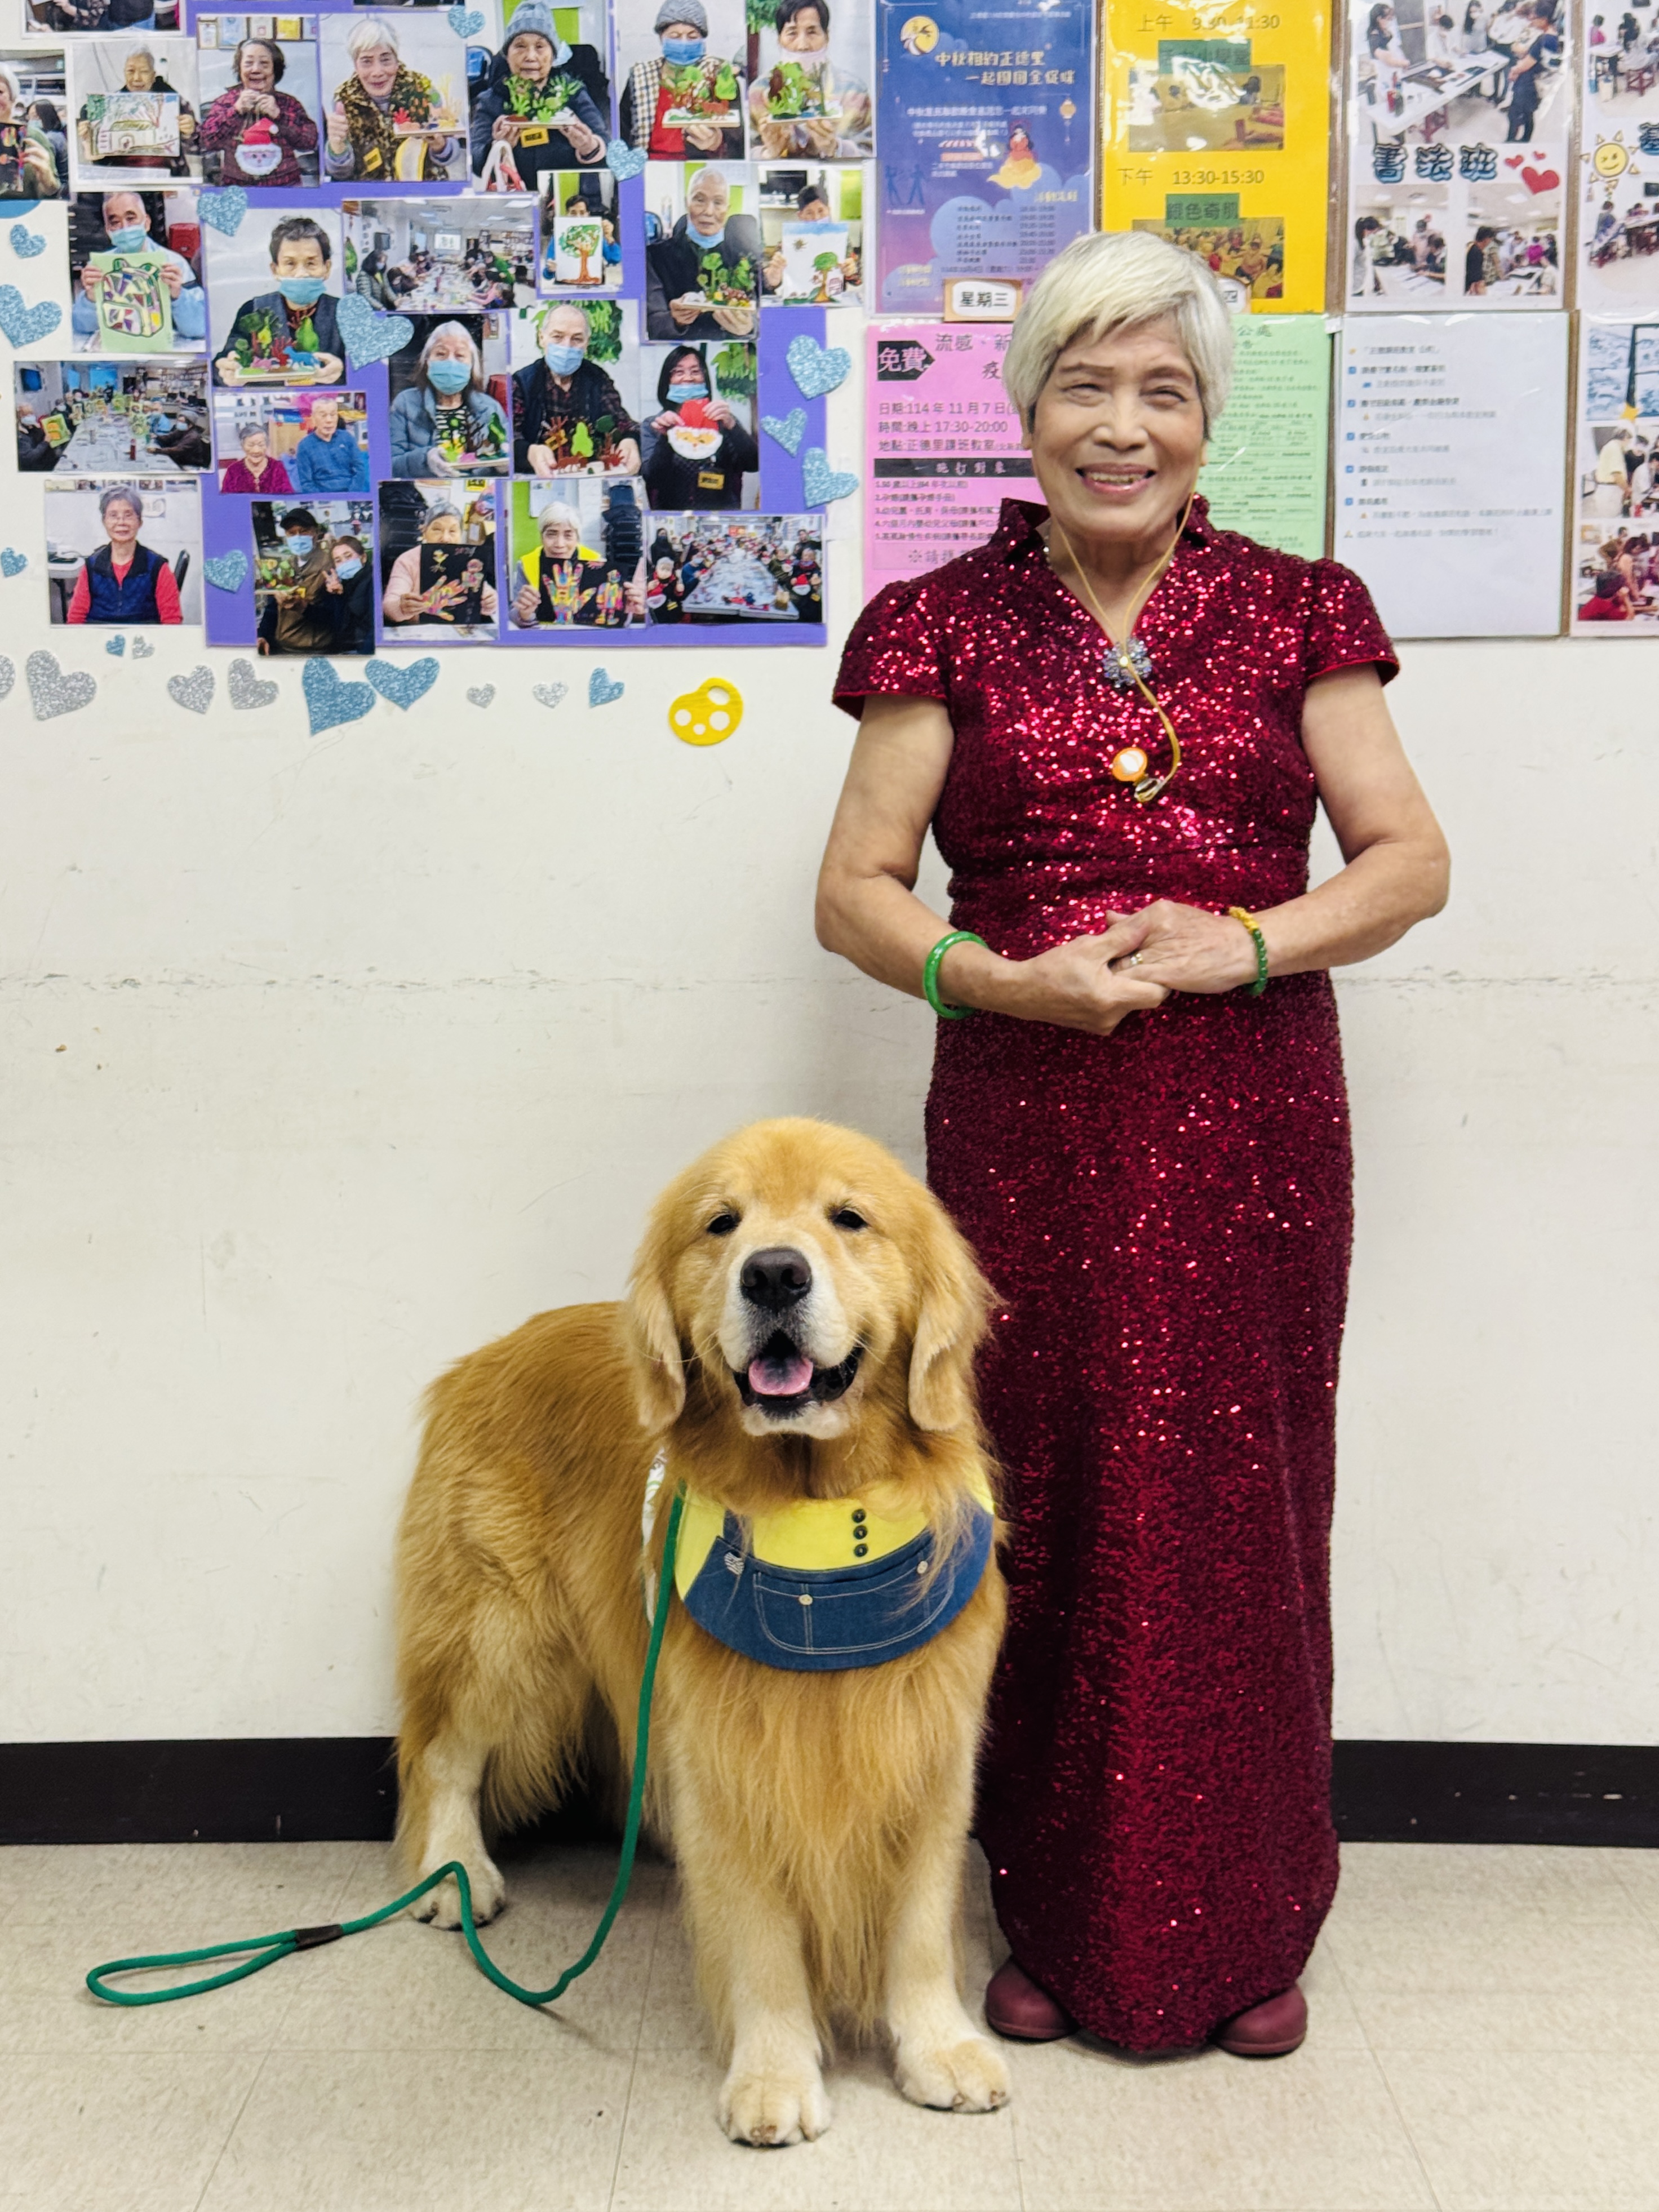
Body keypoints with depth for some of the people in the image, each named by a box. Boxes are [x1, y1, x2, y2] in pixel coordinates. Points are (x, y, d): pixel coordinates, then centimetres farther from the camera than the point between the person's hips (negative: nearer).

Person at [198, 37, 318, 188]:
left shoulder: (288, 103, 11)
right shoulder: (225, 102, 11)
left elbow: (310, 142, -2)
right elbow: (206, 141, -2)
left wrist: (278, 115, -8)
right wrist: (236, 111, -6)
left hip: (284, 188, 0)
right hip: (236, 190, 0)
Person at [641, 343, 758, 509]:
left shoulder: (721, 422, 8)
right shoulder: (652, 426, 10)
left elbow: (753, 463, -5)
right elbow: (653, 480, -4)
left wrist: (731, 426, -19)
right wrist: (664, 438, -18)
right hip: (671, 520, 0)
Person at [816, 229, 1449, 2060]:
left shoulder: (1293, 612, 7)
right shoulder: (947, 625, 5)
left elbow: (1411, 859, 4)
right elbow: (854, 890, 1)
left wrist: (1243, 944, -13)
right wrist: (1005, 978, -16)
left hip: (1252, 1130, 1)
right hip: (1026, 1129, 0)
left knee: (1236, 1514, 5)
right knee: (1047, 1514, 5)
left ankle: (1239, 1931, 25)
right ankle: (1056, 1920, 25)